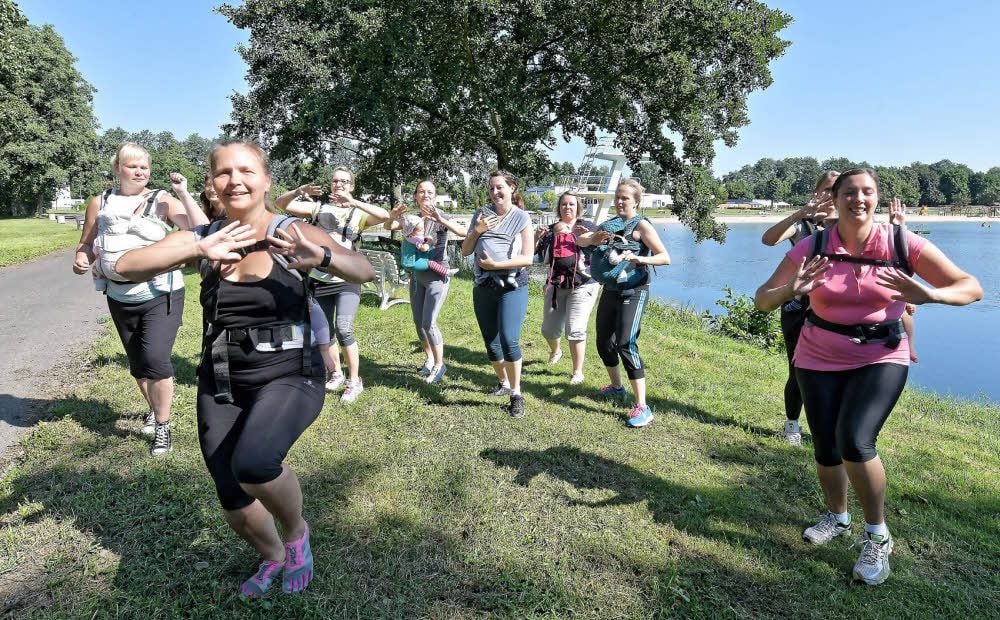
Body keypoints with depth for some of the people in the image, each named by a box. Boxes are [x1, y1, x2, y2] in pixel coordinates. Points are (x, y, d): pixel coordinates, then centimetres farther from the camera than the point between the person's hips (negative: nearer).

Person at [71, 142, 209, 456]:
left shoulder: (162, 201, -6)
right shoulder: (100, 203, 5)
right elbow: (86, 244, 14)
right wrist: (80, 260, -7)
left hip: (161, 295, -4)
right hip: (120, 298, 5)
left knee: (156, 358, -15)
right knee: (137, 363, 17)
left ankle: (163, 427, 1)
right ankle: (154, 409, 42)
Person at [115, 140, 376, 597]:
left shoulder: (293, 233, -8)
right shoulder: (203, 237, 1)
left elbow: (364, 271, -17)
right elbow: (127, 266, -11)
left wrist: (322, 257, -38)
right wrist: (198, 250, -27)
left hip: (289, 376, -4)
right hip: (220, 383, 5)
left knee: (252, 463, -31)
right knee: (232, 501, 11)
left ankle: (296, 532, 3)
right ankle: (273, 558, 45)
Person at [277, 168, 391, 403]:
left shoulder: (358, 213, 1)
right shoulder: (317, 208, 8)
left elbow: (384, 216, -18)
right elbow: (281, 203, 3)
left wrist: (353, 202, -23)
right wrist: (300, 191, -15)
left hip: (347, 280, -4)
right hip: (319, 280, 4)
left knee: (343, 329, -18)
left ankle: (354, 381, -3)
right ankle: (337, 374, 32)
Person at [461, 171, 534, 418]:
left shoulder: (521, 217, -1)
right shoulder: (481, 214, 10)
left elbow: (527, 258, -8)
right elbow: (465, 251, 11)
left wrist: (496, 264, -15)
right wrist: (477, 231, -5)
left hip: (512, 287, -5)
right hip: (483, 287, 5)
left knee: (509, 340, -18)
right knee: (491, 342, 11)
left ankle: (516, 394, -5)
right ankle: (504, 384, 32)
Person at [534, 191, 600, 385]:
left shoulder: (586, 226, 2)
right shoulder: (550, 230, 10)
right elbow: (534, 253, 9)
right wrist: (536, 237, -9)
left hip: (582, 285, -4)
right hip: (555, 285, 4)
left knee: (575, 330, -12)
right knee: (549, 329, 12)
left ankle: (578, 372, 0)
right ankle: (555, 351, 46)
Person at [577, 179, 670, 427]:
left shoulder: (641, 225, -7)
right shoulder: (609, 224, 13)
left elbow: (665, 257, -14)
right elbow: (580, 241, 7)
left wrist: (639, 258, -32)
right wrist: (595, 237, -15)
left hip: (633, 292, -7)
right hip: (610, 291, 7)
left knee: (626, 344, -20)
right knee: (604, 343, 15)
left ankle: (642, 407, -17)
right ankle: (616, 386, 40)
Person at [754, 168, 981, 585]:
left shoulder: (901, 244, -11)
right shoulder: (811, 248, -9)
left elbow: (971, 287, -10)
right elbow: (761, 300, -9)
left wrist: (927, 295, -32)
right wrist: (790, 290, -32)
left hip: (881, 359, -2)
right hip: (819, 361, 2)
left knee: (855, 442, -21)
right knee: (826, 448, 9)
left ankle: (878, 536, 5)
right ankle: (837, 518, 39)